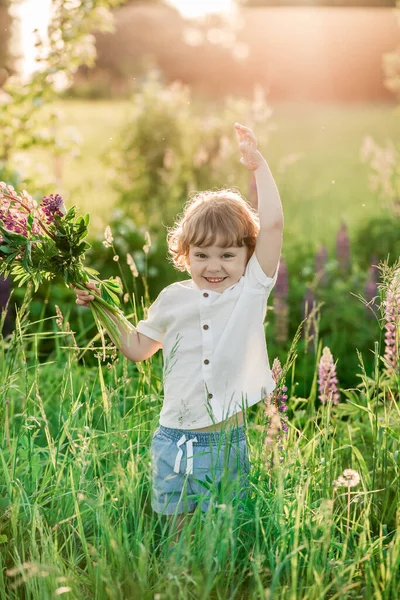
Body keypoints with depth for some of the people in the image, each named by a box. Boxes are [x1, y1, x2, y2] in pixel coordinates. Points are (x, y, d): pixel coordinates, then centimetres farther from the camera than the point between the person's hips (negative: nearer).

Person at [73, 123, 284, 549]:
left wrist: (259, 167, -6)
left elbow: (272, 224, -10)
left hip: (234, 438, -1)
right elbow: (137, 349, 17)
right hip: (178, 438, 1)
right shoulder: (173, 298, 5)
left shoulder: (252, 289, -1)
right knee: (174, 529, 8)